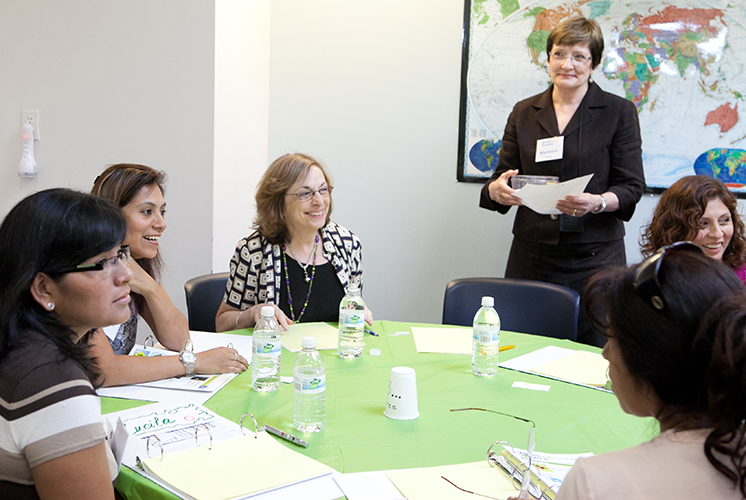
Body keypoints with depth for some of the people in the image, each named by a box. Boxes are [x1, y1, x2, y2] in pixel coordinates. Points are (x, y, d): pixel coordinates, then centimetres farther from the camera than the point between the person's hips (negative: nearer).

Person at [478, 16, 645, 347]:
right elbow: (502, 177, 11)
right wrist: (497, 189, -13)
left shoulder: (619, 112, 3)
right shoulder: (524, 112, 12)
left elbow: (632, 186, -2)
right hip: (531, 256, 2)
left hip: (595, 257, -2)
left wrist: (597, 202, -23)